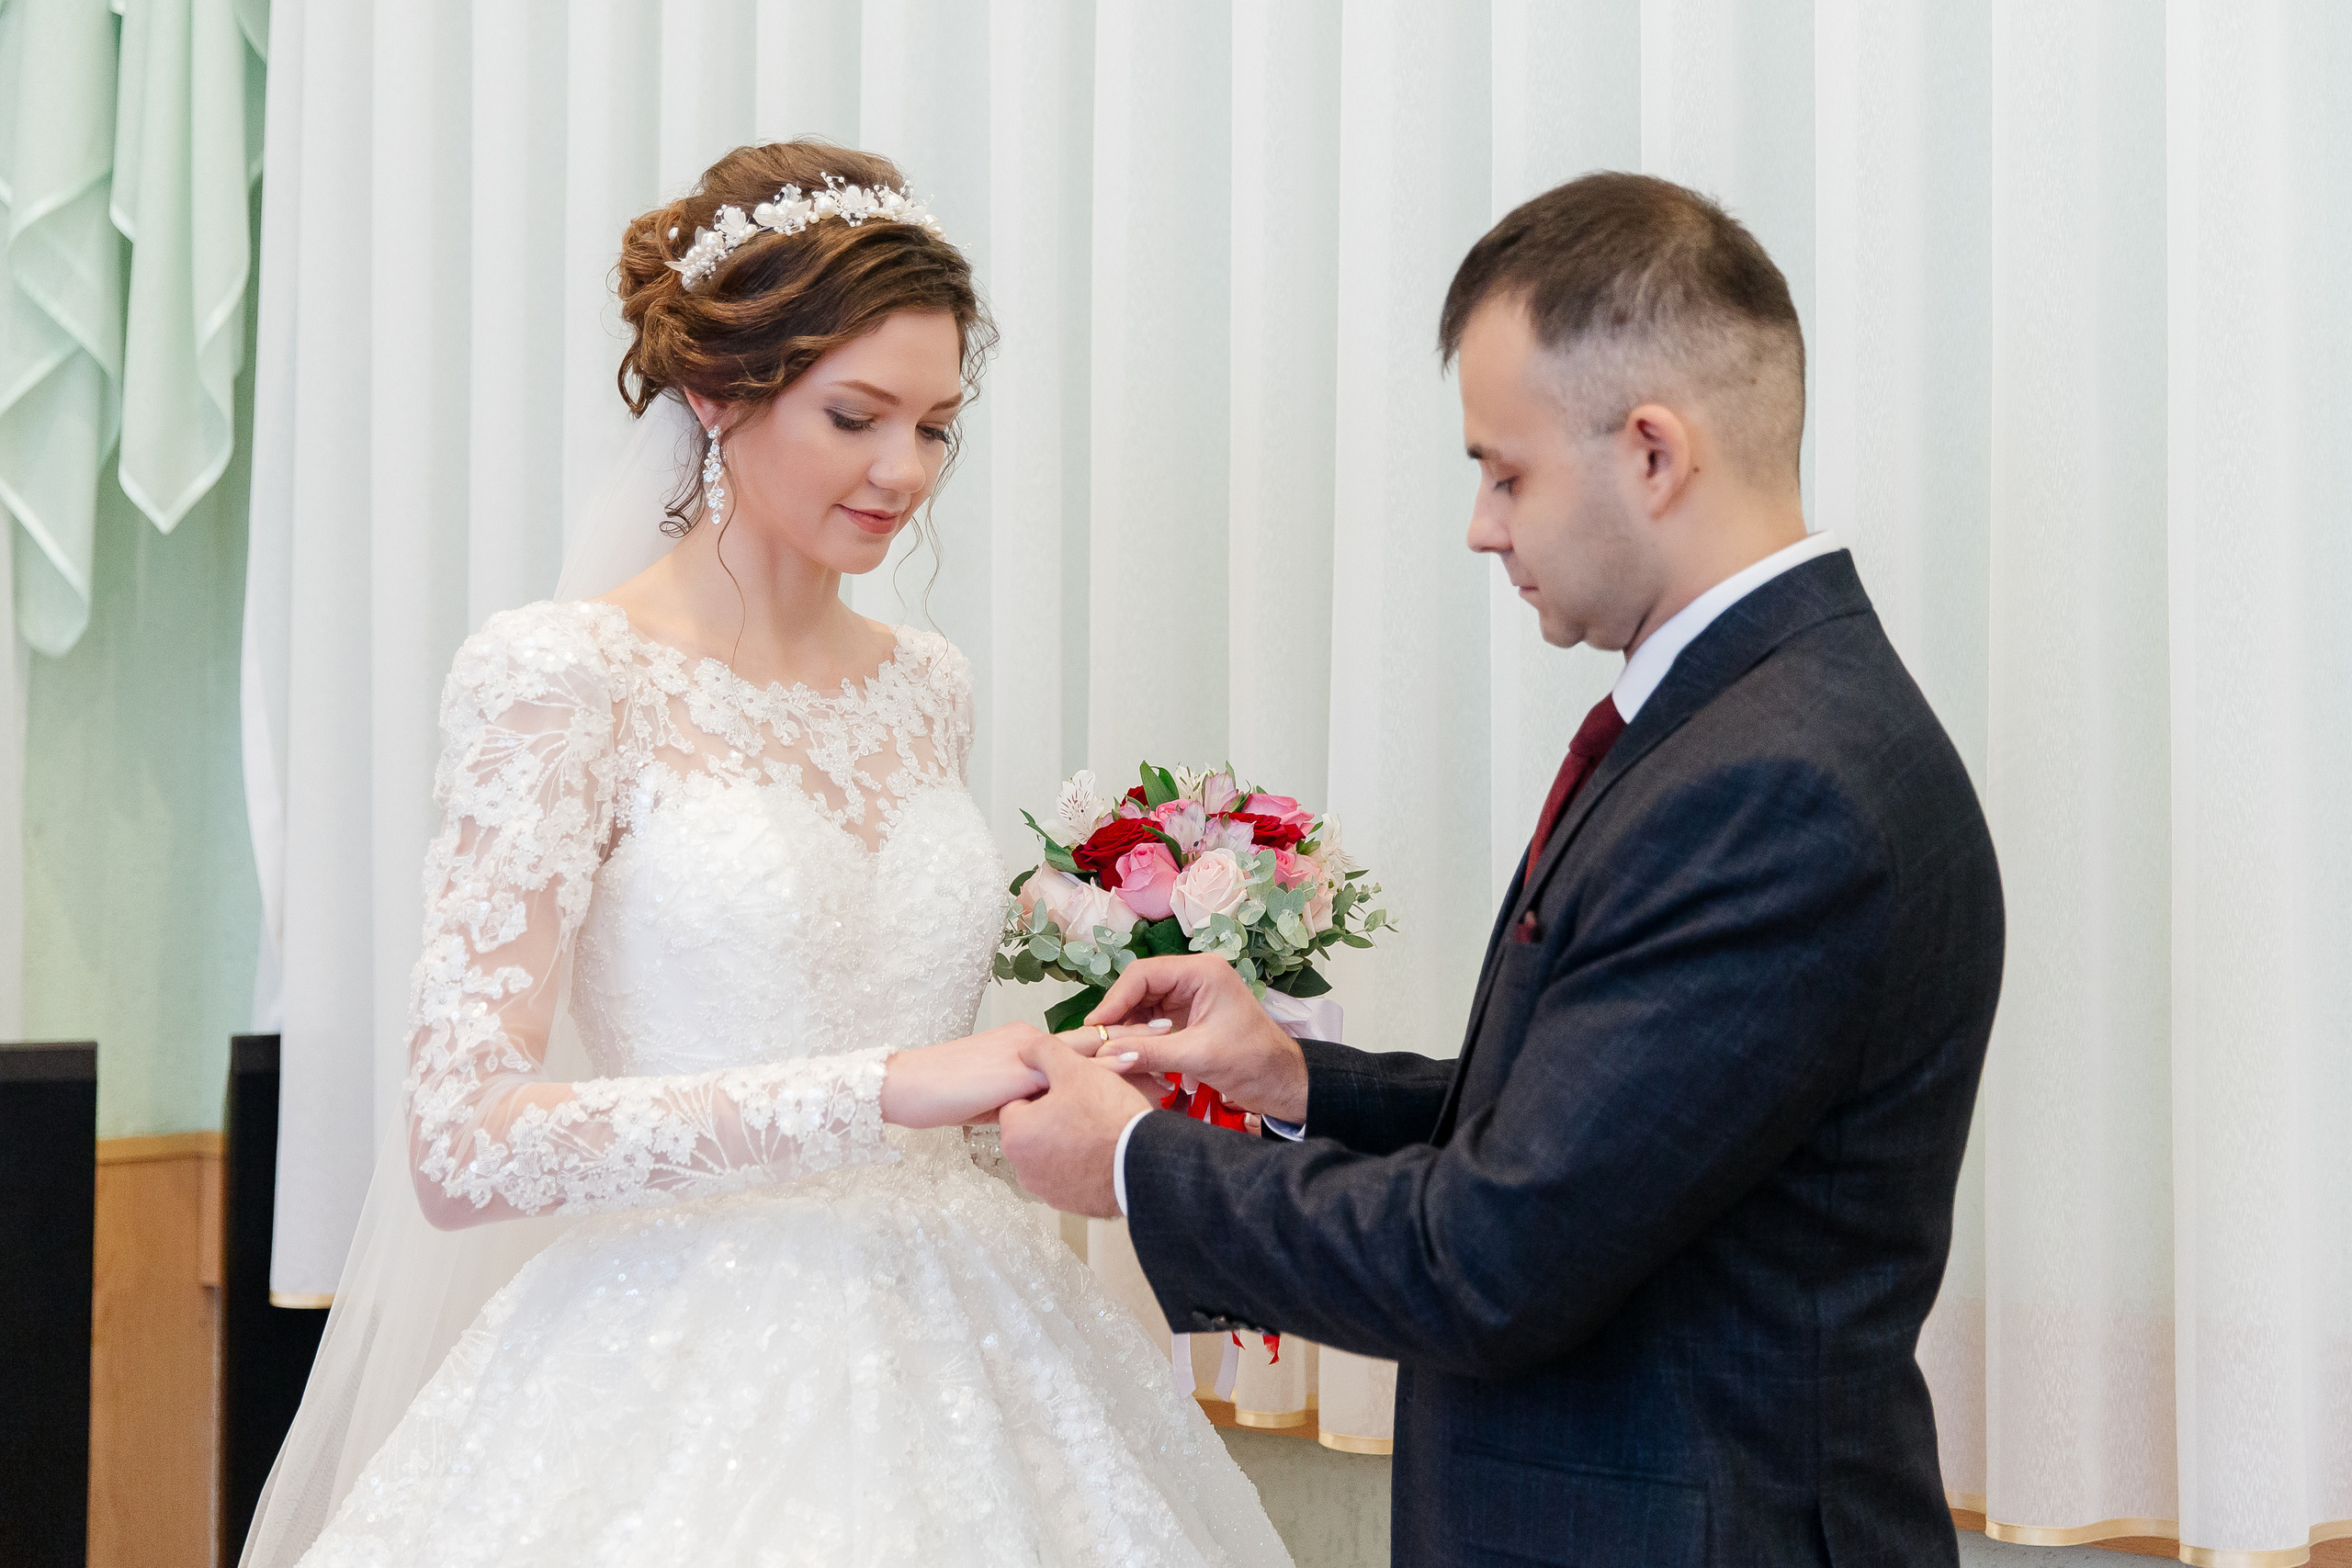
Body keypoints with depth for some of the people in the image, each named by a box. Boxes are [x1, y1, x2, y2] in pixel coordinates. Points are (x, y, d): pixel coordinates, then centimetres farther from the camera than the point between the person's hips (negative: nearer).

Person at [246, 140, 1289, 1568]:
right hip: (695, 1385, -6)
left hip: (954, 1353, 6)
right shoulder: (562, 677, -9)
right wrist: (882, 1088, -23)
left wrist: (1050, 1077, 1)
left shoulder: (927, 685, 9)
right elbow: (464, 1146, -18)